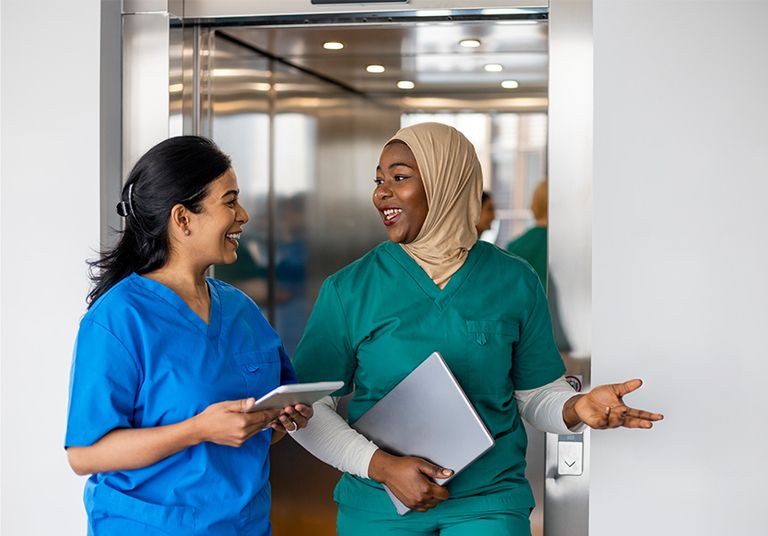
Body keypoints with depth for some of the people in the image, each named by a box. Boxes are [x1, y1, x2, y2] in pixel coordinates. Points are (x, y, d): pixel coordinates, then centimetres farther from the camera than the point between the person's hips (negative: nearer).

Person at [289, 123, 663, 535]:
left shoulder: (513, 282, 0)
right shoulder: (349, 289, -3)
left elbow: (538, 394, 6)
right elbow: (305, 406, -2)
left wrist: (578, 408, -15)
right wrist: (382, 466, -14)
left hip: (489, 502, 0)